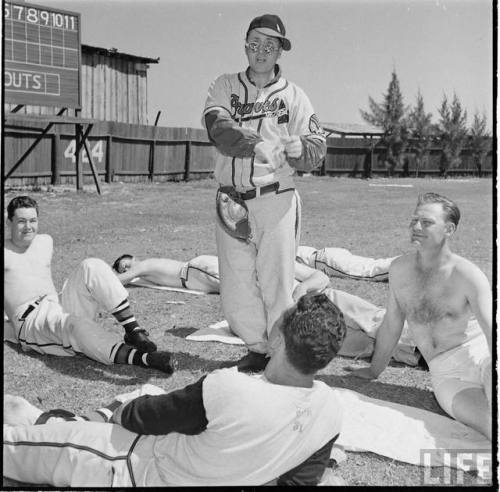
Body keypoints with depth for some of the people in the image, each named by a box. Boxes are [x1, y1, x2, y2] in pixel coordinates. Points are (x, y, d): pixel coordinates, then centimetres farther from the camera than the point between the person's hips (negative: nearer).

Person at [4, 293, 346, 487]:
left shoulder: (226, 389, -38)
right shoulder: (331, 409, -22)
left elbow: (147, 417, -17)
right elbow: (301, 478, -4)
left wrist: (121, 410, 6)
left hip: (143, 474, -6)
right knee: (145, 396, 29)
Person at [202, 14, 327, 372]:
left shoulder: (294, 96, 7)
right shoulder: (224, 87, 9)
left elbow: (318, 149, -1)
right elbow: (219, 129, -11)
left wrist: (299, 148, -25)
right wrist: (257, 145, -29)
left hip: (277, 200, -2)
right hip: (231, 203, 2)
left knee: (277, 285, -3)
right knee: (235, 289, 7)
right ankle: (258, 349, 25)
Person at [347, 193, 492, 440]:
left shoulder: (467, 276, -8)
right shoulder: (400, 269, 5)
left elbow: (492, 331, -17)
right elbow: (390, 326, 17)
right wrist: (374, 371, 26)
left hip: (481, 356, -2)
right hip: (447, 375, 2)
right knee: (492, 426, -28)